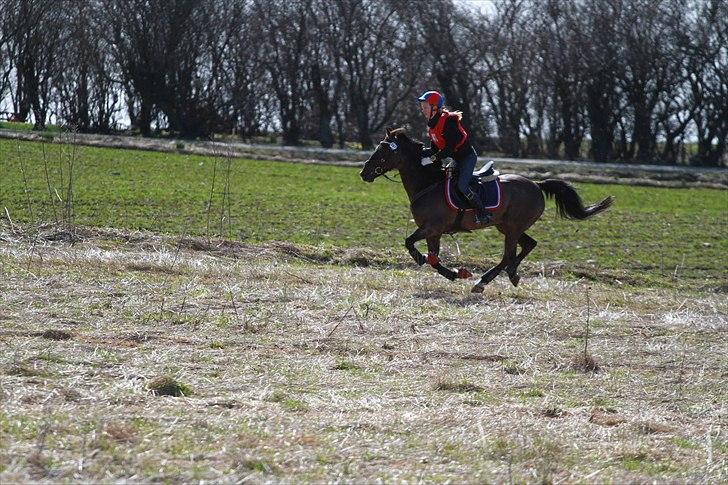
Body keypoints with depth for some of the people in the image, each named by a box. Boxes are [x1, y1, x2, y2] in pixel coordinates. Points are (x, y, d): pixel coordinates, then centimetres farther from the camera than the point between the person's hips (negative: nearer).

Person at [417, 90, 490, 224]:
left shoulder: (448, 121, -24)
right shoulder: (432, 124, 6)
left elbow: (450, 147, -28)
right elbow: (435, 149, 8)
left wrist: (432, 159, -29)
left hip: (467, 156, -10)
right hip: (454, 158, 10)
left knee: (462, 185, -24)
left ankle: (483, 213, -15)